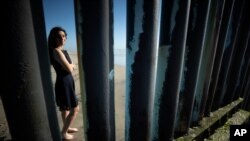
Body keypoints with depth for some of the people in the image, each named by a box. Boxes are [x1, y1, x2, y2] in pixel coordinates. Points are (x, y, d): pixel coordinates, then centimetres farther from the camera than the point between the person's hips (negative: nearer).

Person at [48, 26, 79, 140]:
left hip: (66, 82, 10)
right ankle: (63, 133, 24)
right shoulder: (56, 51, -20)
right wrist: (72, 65, -2)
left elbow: (69, 66, 11)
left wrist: (70, 65, -8)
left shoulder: (62, 50, 9)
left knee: (65, 108, 23)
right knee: (75, 109, 4)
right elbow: (69, 68, -21)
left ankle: (66, 128, 44)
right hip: (64, 83, -9)